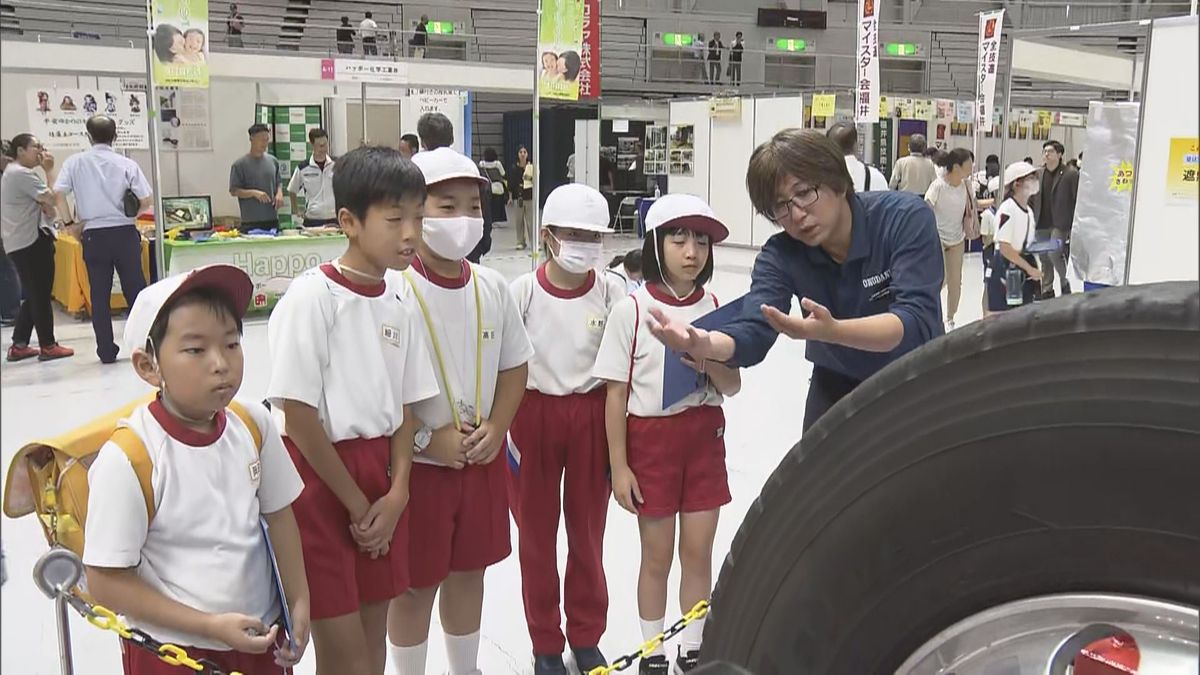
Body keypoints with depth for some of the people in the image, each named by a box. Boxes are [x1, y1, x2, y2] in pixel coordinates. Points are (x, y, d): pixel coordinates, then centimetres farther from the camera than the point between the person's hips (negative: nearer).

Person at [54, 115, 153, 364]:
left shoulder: (75, 162, 1)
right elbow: (145, 201, -5)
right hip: (124, 233, -1)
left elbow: (58, 193, -8)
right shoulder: (127, 164, -1)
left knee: (99, 295, 7)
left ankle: (106, 350, 10)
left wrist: (70, 223, 2)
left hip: (94, 235, 1)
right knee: (136, 290, 8)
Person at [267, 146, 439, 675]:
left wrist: (396, 494, -4)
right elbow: (298, 415, -16)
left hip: (382, 472, 6)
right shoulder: (312, 296, -16)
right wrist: (356, 502, -10)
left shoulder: (400, 303, 3)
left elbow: (405, 406, 8)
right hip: (320, 476, -6)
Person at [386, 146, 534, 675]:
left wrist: (497, 427, -5)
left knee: (468, 572, 20)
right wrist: (427, 438, -17)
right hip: (418, 463, -5)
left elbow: (514, 366, 8)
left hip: (483, 460, 5)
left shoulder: (492, 287, 0)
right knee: (417, 584, 10)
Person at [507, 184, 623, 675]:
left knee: (588, 531, 13)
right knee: (536, 533, 11)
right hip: (533, 414, -1)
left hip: (591, 417, 1)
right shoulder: (523, 291, -9)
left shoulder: (612, 292, -6)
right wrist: (504, 424, -5)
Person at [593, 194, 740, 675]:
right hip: (650, 437, -3)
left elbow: (733, 387, 3)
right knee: (658, 555, 8)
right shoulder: (631, 310, -10)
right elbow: (616, 394, -7)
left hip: (704, 437, 3)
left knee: (698, 552, 11)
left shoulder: (713, 307, 0)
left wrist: (709, 363, -19)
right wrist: (618, 466, -8)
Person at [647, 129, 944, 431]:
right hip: (838, 387, 2)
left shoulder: (906, 218, -23)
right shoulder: (782, 254, -16)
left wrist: (832, 331, -52)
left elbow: (916, 322, -35)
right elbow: (753, 330, -31)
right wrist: (704, 344, -54)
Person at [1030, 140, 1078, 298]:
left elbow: (1078, 200, -7)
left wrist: (1075, 225, -12)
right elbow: (1031, 200, 14)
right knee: (1044, 259, 10)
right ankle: (1047, 291, 22)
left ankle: (1066, 282, 8)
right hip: (1041, 224, 5)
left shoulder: (1071, 173, -5)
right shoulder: (1038, 174, 10)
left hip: (1060, 224, -5)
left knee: (1054, 253, -16)